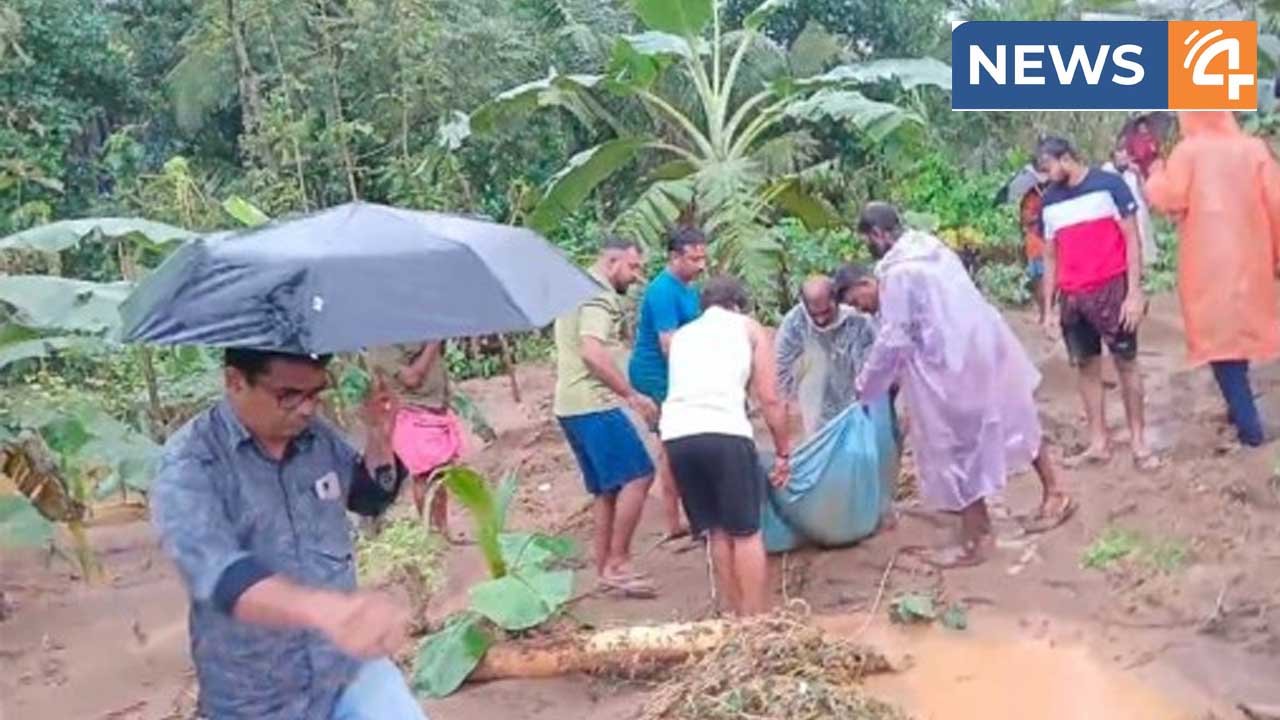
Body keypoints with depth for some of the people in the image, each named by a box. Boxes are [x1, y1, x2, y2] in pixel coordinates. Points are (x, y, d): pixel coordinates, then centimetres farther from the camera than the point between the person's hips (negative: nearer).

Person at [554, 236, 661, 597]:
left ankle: (605, 568, 16)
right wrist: (632, 395, -18)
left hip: (571, 405, 10)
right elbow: (593, 353, -23)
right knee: (637, 476, -10)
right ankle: (616, 563, -7)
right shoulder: (599, 294, -10)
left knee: (606, 489, 13)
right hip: (594, 404, -10)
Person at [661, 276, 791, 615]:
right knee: (747, 533, 7)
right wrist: (783, 451, 20)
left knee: (717, 532, 16)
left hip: (676, 434, 4)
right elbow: (770, 399, 11)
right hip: (724, 431, -4)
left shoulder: (681, 335, 30)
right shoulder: (748, 327, 19)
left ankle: (738, 618, 23)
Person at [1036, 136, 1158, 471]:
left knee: (1126, 363, 3)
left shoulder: (1108, 185, -5)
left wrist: (1135, 292, -12)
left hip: (1112, 288, -5)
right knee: (1087, 367, 8)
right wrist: (1048, 308, 9)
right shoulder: (1050, 201, 10)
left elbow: (1132, 240, -5)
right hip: (1072, 296, 5)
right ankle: (1099, 442, 16)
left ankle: (1138, 441, 12)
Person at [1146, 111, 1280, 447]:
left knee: (1219, 334, 2)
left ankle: (1249, 423, -2)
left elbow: (1169, 200, -9)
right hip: (1249, 257, 4)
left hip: (1209, 260, -4)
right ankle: (1241, 406, 26)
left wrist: (1156, 176, 11)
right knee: (1242, 326, 20)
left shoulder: (1188, 151, -7)